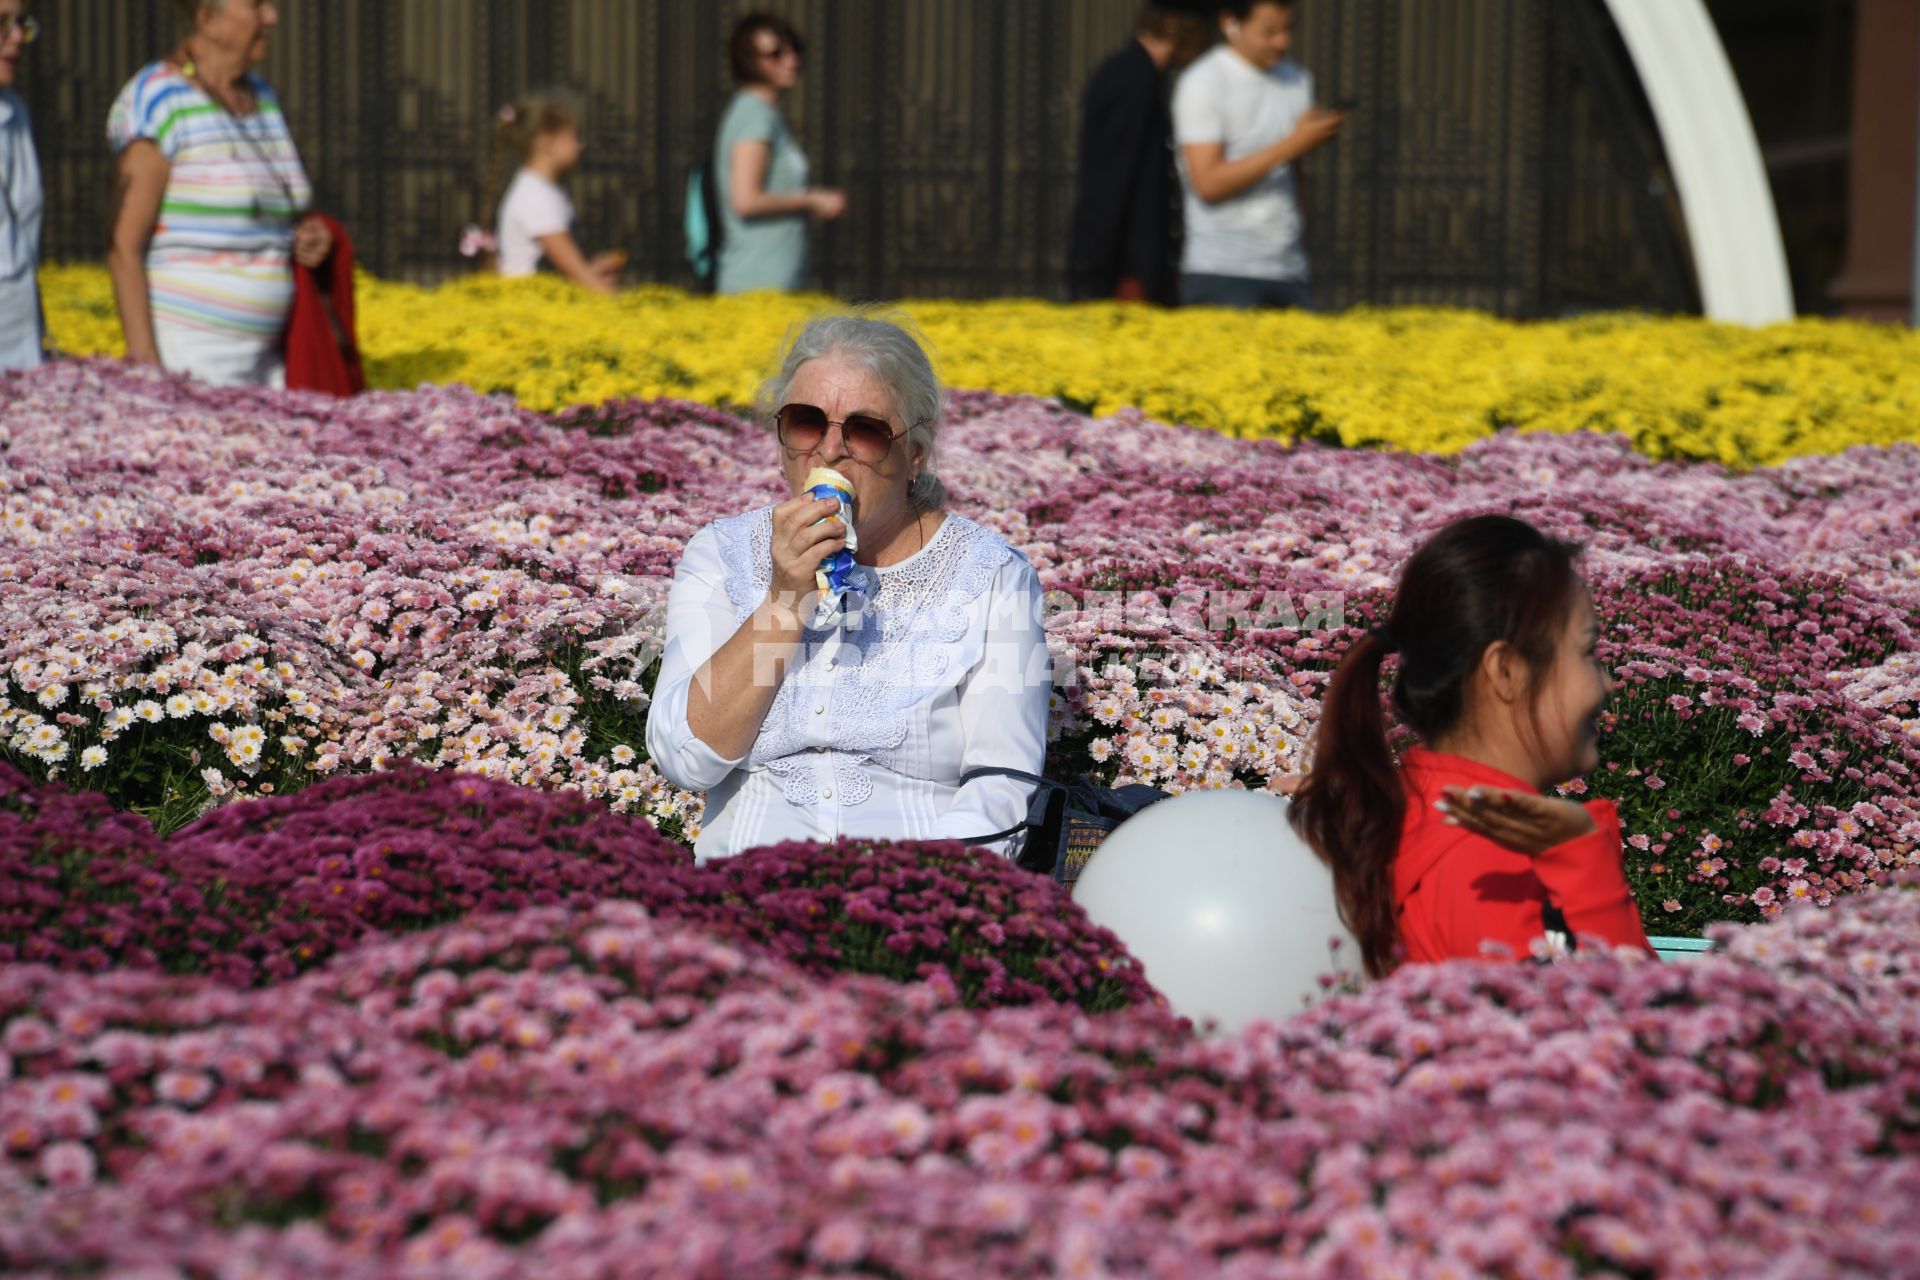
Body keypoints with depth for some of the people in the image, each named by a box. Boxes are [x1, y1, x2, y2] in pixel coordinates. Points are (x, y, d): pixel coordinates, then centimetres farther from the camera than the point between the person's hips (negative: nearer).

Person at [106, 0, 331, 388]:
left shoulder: (259, 97, 12)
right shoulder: (157, 102, -12)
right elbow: (123, 245, -15)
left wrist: (308, 239, 2)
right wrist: (143, 363, -21)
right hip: (182, 360, -8)